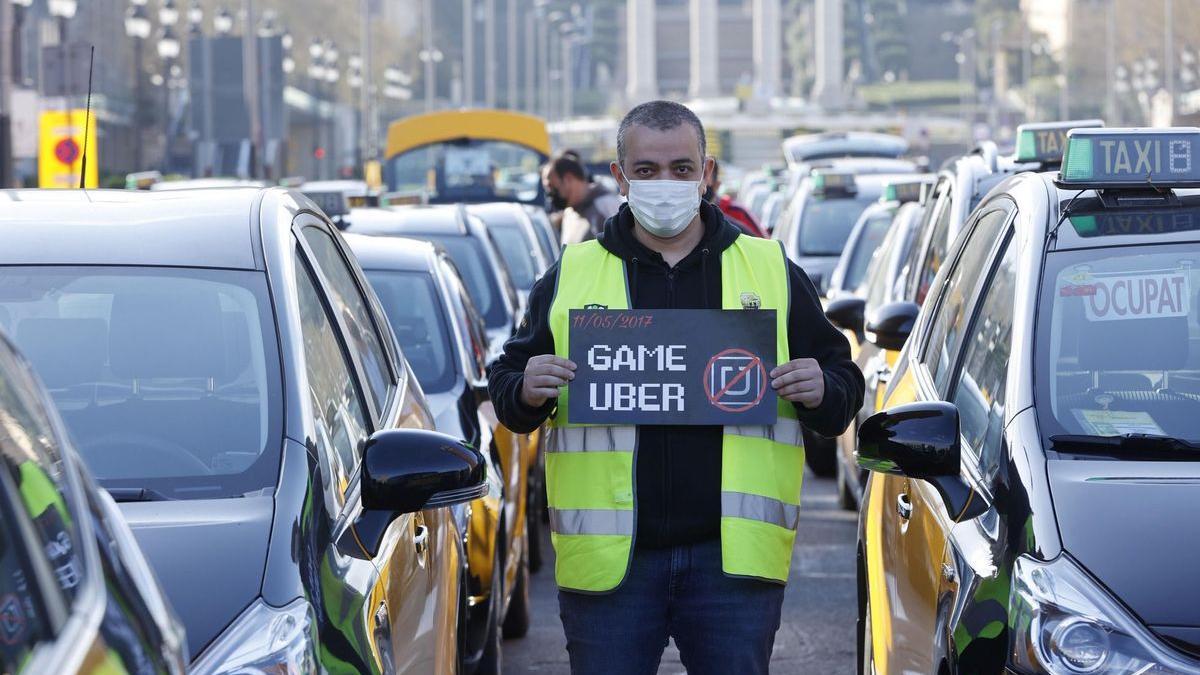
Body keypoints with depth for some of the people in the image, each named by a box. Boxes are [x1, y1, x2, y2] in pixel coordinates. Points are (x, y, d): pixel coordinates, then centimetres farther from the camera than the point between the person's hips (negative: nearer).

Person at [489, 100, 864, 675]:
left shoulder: (773, 272, 11)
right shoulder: (569, 277, 11)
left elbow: (842, 382, 13)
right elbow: (505, 386, 13)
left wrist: (820, 392, -10)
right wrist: (526, 392, -10)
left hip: (735, 558, 0)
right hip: (609, 558, 0)